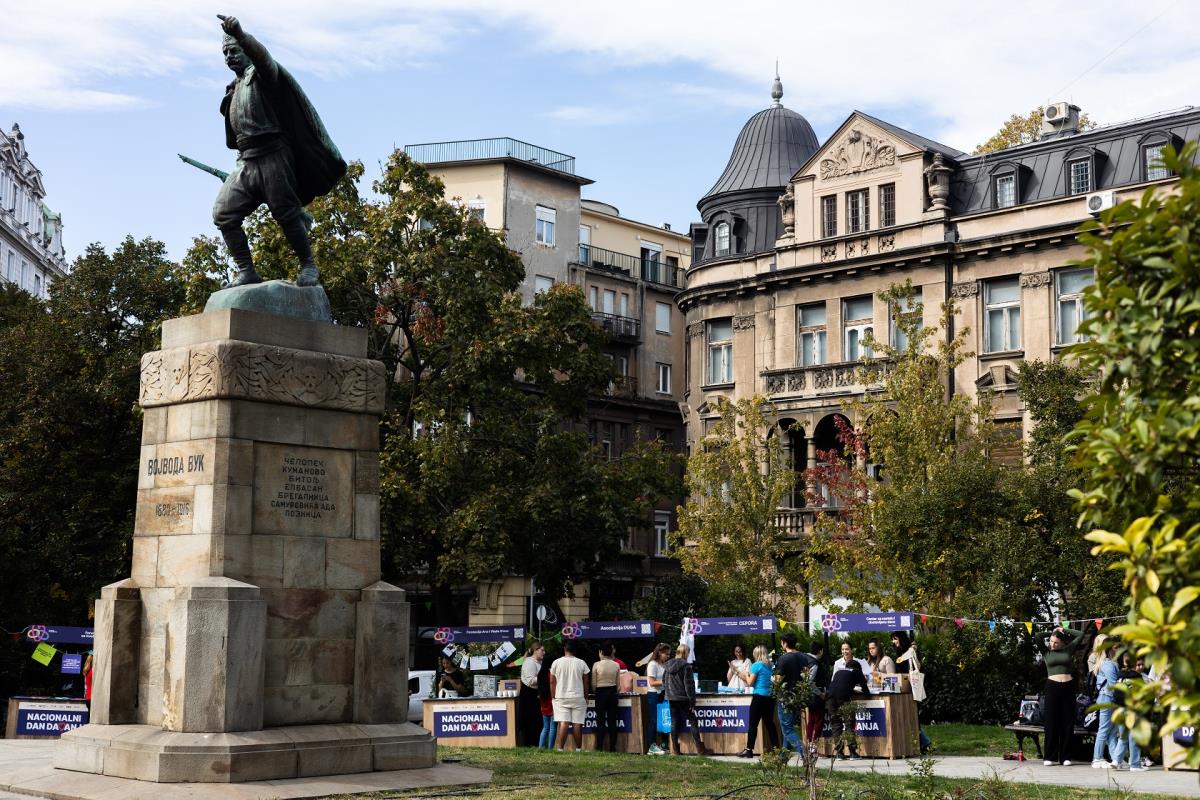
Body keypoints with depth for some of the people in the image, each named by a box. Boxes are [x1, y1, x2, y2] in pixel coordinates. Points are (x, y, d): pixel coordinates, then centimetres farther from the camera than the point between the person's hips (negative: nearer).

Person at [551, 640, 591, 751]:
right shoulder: (581, 663, 1)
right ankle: (578, 748, 8)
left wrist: (554, 696, 12)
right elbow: (586, 683, 5)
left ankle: (560, 749, -12)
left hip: (561, 697, 0)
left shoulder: (557, 662, -1)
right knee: (577, 724, 4)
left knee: (563, 723, -5)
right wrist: (586, 698, 15)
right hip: (578, 698, 0)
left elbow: (552, 682, 3)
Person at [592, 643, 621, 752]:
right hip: (613, 692, 2)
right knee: (612, 720, 7)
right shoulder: (616, 665, 0)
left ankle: (599, 747, -1)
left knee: (600, 720, 3)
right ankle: (612, 747, 7)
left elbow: (593, 683, -4)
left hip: (600, 693, -2)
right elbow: (617, 682, 4)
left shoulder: (596, 665, -8)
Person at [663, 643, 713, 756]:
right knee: (693, 721, 0)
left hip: (671, 699, 6)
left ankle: (675, 749, 8)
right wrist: (692, 701, -10)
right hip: (683, 699, -6)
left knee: (674, 722, 10)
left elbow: (664, 682, 14)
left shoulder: (668, 665, 8)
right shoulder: (685, 666, -12)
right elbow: (689, 684, -13)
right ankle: (700, 749, -1)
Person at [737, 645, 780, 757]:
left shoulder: (756, 665, -8)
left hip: (759, 697, -7)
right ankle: (775, 747, 10)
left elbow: (750, 683, -7)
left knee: (753, 724, -4)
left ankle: (749, 750, -4)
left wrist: (746, 674, 12)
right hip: (771, 697, 7)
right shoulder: (771, 666, 12)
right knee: (769, 723, 12)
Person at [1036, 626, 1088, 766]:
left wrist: (1064, 630, 11)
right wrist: (1052, 632, 6)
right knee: (1051, 723, -1)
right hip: (1052, 687, -1)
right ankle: (1050, 757, 4)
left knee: (1068, 723, 3)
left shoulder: (1069, 650, 9)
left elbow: (1081, 634, 11)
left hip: (1068, 687, 1)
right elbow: (1038, 638, -6)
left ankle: (1065, 757, 9)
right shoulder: (1046, 652, 7)